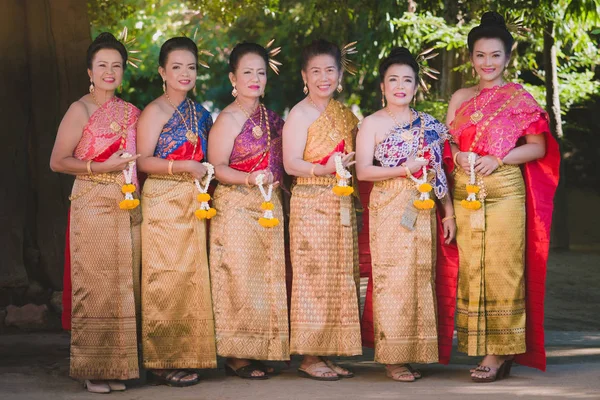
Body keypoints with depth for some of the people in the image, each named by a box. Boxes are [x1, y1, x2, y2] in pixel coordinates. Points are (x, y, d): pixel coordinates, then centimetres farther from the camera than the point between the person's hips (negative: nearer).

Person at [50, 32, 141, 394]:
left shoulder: (131, 112, 13)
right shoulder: (81, 110, -2)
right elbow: (58, 161, -6)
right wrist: (102, 167, -14)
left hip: (128, 206, 5)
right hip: (93, 204, -5)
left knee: (125, 285, 4)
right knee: (95, 285, -5)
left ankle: (119, 366, 11)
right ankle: (93, 368, 1)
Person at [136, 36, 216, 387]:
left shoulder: (200, 113, 15)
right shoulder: (156, 111, -5)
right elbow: (143, 161, -12)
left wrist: (207, 172, 8)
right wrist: (183, 167, -20)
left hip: (194, 201, 7)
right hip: (164, 202, -7)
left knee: (193, 276, 6)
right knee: (167, 278, -6)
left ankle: (188, 355, 14)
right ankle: (163, 360, -1)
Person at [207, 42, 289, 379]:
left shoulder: (271, 116, 13)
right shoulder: (228, 118, -8)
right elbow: (217, 168, -13)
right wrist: (250, 179, -26)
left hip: (269, 207, 7)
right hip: (237, 207, -7)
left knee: (267, 278, 7)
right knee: (240, 278, -6)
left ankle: (260, 351, 14)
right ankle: (236, 355, 0)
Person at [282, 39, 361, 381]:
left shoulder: (346, 114, 14)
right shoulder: (301, 113, -5)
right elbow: (291, 163, -14)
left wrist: (347, 167, 7)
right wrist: (324, 169, -27)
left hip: (342, 204, 7)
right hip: (311, 202, -7)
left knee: (341, 278, 7)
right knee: (315, 277, -6)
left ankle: (328, 353, 13)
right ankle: (310, 357, -1)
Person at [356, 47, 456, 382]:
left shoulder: (429, 124, 13)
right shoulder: (373, 124, 1)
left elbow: (440, 172, 14)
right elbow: (363, 171, -7)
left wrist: (449, 213, 9)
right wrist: (404, 169, -17)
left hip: (424, 210, 4)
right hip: (389, 210, -4)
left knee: (421, 277, 3)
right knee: (392, 278, -6)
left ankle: (416, 352, 10)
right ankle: (393, 358, -2)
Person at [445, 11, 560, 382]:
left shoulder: (519, 97, 3)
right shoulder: (461, 97, 14)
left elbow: (539, 146, 0)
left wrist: (497, 159, -13)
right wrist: (458, 156, -7)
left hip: (503, 191, -4)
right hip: (465, 193, 4)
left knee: (501, 269, -7)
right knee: (471, 269, 2)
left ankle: (499, 353, -4)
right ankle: (479, 347, 7)